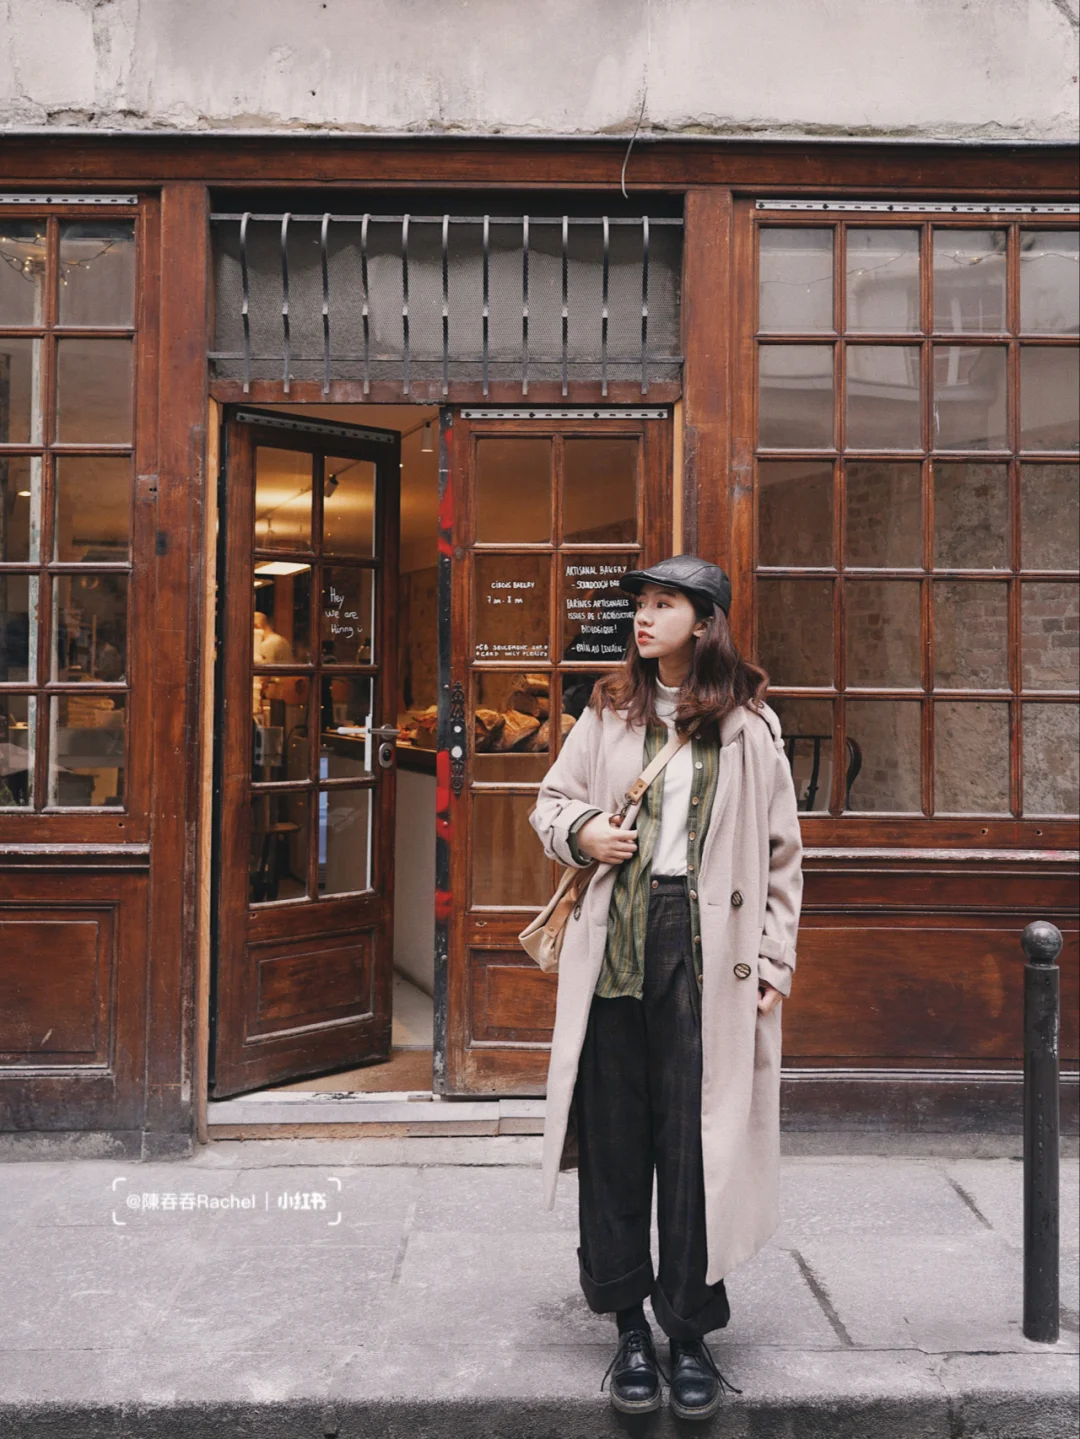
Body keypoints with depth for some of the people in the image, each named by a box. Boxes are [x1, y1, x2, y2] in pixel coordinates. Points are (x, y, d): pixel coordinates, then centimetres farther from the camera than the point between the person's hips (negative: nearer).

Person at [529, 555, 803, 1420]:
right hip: (614, 942, 2)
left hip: (708, 950, -2)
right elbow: (550, 803, 19)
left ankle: (692, 1333, 16)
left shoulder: (750, 725, 5)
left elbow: (781, 853, 7)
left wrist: (773, 960, 2)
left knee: (699, 1141, 0)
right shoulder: (607, 714, 11)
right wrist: (581, 831, -4)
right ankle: (630, 1326, 21)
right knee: (615, 1135, 6)